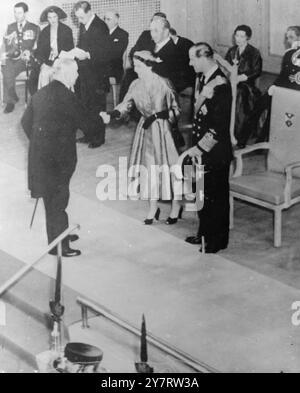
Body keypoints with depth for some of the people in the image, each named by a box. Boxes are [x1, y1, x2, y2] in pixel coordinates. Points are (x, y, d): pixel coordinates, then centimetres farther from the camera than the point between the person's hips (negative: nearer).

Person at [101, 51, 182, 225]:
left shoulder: (163, 84, -15)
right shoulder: (136, 85, -2)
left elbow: (176, 110, -10)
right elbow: (125, 105, 0)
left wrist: (156, 116, -20)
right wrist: (111, 116, -18)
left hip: (162, 130, -4)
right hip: (145, 130, 4)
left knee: (166, 167, 2)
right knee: (148, 167, 7)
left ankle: (176, 207, 22)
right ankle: (153, 208, 22)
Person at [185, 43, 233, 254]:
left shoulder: (220, 85, -22)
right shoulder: (204, 80, 6)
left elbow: (220, 126, -23)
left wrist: (200, 148, -19)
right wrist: (196, 145, 7)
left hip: (216, 152, -9)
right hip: (201, 149, 9)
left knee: (216, 196, 5)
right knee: (202, 193, 19)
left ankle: (217, 240, 19)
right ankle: (204, 233, 34)